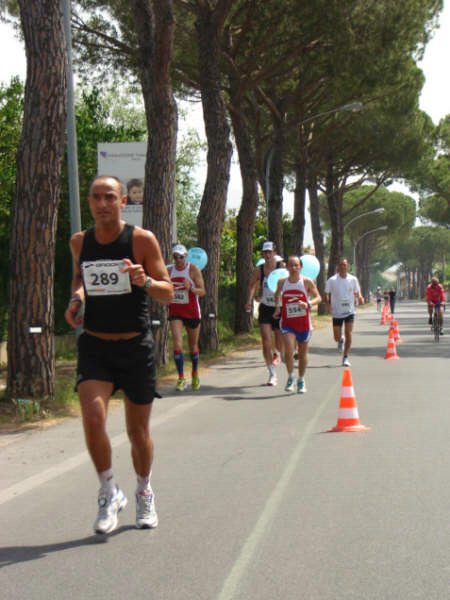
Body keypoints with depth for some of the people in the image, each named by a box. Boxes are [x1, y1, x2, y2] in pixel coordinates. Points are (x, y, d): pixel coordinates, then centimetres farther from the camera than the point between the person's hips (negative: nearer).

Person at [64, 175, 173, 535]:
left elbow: (168, 293, -5)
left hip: (135, 346, -1)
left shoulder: (142, 240, -7)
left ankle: (145, 494, 35)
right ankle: (110, 494, 0)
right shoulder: (80, 242, 3)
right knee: (93, 419, -20)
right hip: (94, 346, 2)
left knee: (138, 431, 10)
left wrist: (145, 281, -27)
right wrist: (77, 296, 1)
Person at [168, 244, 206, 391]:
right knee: (177, 344, -14)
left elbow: (202, 292, -8)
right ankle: (181, 378, -9)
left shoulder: (193, 270, -5)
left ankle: (195, 374, 34)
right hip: (175, 312, 2)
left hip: (192, 312, -2)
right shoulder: (169, 271, 5)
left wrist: (190, 288, -27)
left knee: (193, 346, 11)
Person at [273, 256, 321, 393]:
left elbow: (318, 298, -7)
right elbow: (277, 294, 20)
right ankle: (290, 378, 1)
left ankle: (301, 381, 31)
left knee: (302, 353, 12)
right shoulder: (282, 282, 0)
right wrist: (278, 307, 9)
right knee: (289, 350, -19)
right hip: (287, 323, 0)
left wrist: (308, 304, -25)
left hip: (304, 323, 0)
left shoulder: (307, 282, -7)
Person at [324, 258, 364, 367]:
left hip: (349, 311, 0)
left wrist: (360, 298, -14)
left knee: (349, 335, -10)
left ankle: (345, 358, 1)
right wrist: (328, 304, -18)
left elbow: (357, 293, 9)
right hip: (337, 312, 0)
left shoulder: (353, 279, 0)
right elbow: (326, 295, 1)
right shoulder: (332, 280, -5)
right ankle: (341, 340, 44)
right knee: (337, 338, 6)